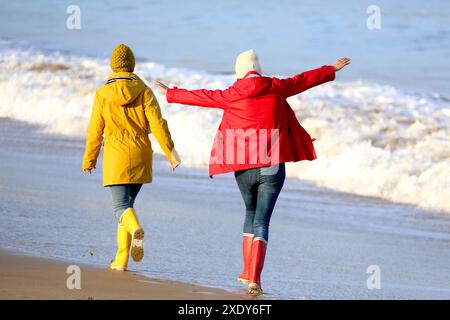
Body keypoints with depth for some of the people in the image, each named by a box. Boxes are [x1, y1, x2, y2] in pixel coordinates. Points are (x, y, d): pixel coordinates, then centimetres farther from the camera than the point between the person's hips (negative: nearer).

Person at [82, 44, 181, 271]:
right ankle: (121, 259, 17)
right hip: (140, 157, 3)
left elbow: (95, 131, 3)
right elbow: (157, 124, -8)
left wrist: (89, 159, 15)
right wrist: (170, 152, -6)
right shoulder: (144, 91, 0)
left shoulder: (103, 94, -2)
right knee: (127, 203, 18)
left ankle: (136, 230, -40)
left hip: (115, 158, -3)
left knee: (121, 207, -5)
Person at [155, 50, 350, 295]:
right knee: (262, 221, 0)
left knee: (251, 214, 23)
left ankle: (248, 272, 23)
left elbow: (202, 97, 9)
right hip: (272, 168, -1)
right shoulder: (276, 88, 0)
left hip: (244, 168, 1)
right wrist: (332, 70, 29)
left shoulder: (231, 95, -2)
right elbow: (303, 80, 13)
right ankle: (254, 278, -12)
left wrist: (171, 94, 25)